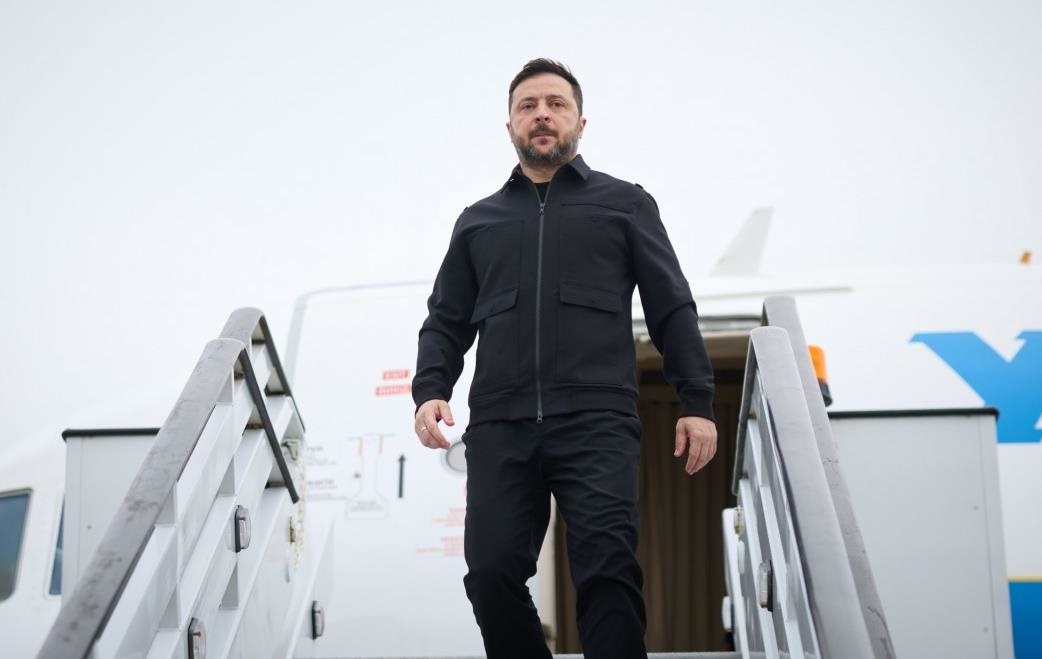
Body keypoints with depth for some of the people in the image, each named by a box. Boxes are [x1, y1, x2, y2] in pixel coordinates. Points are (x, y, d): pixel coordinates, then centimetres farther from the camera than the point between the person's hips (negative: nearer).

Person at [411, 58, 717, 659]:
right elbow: (447, 321, 21)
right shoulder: (479, 221, 24)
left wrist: (697, 403, 2)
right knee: (493, 572, -8)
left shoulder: (625, 203, 17)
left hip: (598, 422, -2)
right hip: (500, 428, 3)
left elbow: (673, 310, 12)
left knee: (608, 566, -16)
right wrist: (431, 389, 1)